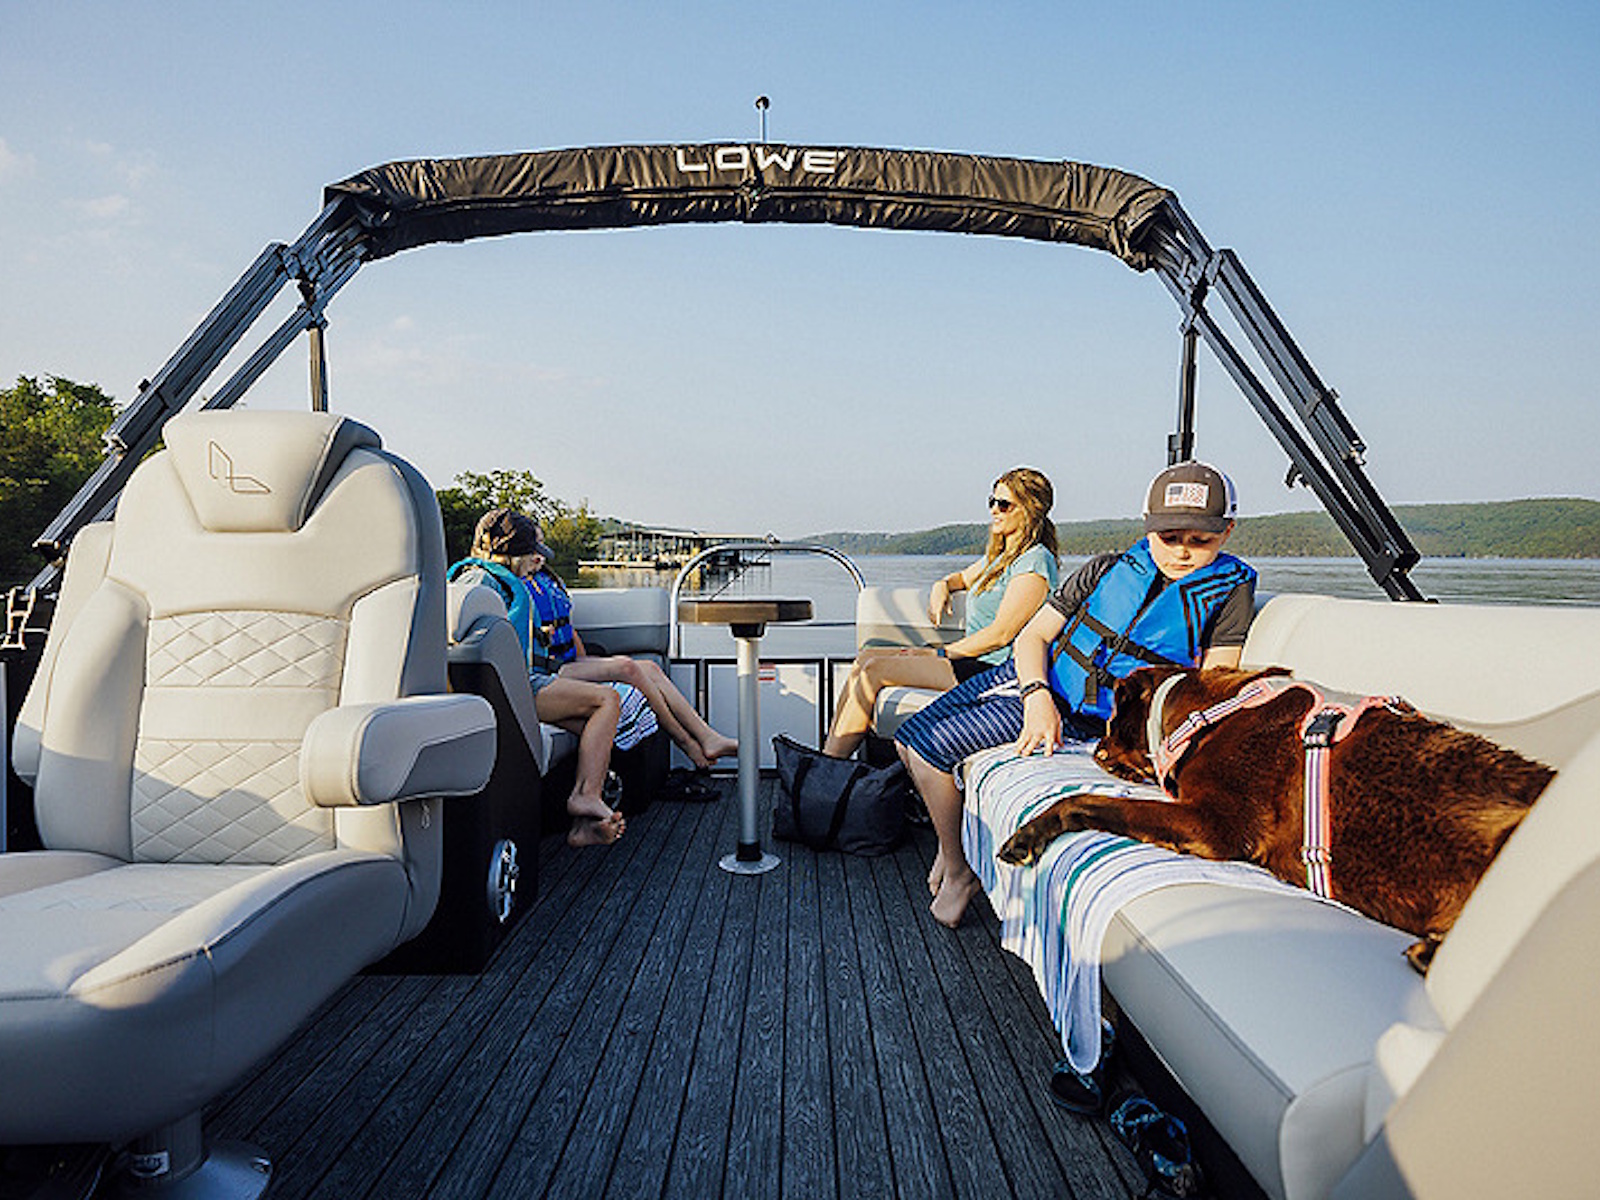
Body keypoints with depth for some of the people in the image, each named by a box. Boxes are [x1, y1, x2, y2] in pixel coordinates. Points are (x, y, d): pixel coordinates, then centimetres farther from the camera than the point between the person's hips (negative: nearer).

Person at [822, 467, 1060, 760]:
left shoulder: (1035, 562, -12)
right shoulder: (1000, 555, 18)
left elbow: (1001, 634, -18)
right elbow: (964, 578, 38)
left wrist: (941, 653, -13)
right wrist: (942, 585, 13)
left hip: (992, 669, -10)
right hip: (970, 657, 10)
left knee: (875, 670, -18)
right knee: (866, 657, -3)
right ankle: (830, 751, -6)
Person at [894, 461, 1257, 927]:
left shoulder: (1231, 591, -3)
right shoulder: (1108, 569, 5)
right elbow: (1033, 635, 2)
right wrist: (1038, 698, -18)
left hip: (1082, 714, -5)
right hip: (1031, 678, 6)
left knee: (931, 748, -16)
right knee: (907, 739, 4)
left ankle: (959, 870, 5)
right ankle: (950, 833, 25)